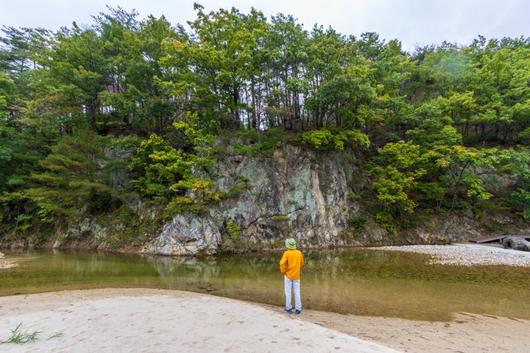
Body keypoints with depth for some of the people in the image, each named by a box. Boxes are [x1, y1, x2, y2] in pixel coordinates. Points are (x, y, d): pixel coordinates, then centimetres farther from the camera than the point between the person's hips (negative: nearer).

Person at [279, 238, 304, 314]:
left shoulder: (287, 253, -13)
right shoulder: (299, 253, -1)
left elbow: (282, 263, -21)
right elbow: (302, 264, 8)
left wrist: (283, 271, -6)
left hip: (288, 275, -3)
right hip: (296, 276, 3)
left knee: (288, 292, 7)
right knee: (297, 292, 9)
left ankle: (288, 308, 12)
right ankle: (298, 309, 11)